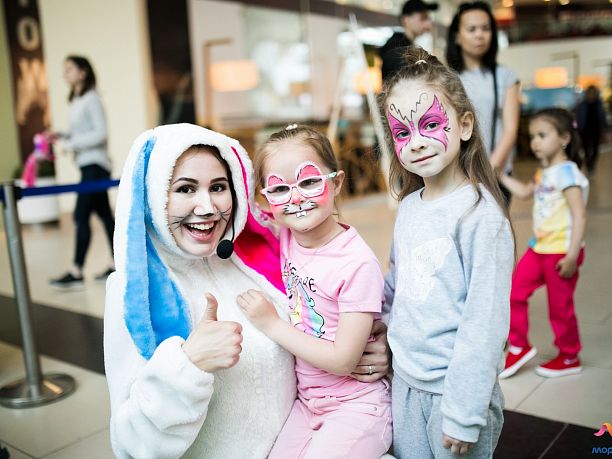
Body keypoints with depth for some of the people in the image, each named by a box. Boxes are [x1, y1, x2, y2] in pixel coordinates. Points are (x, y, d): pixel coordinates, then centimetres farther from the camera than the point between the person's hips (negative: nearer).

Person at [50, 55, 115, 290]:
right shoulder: (76, 101, 16)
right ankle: (117, 264, 15)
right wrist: (63, 136, 4)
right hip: (87, 165, 9)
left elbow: (101, 133, -16)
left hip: (94, 164, -9)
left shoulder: (91, 99, -9)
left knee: (81, 216, -10)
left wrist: (73, 143, -18)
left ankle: (76, 273, -8)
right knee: (104, 214, 10)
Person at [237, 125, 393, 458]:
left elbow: (342, 360, -20)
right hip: (306, 401, 6)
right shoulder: (287, 237, -5)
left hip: (355, 404, -5)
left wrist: (271, 324, -17)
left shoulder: (358, 263, -22)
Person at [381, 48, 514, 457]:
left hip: (455, 388, -6)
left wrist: (464, 414, -18)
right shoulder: (409, 206, 1)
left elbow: (485, 323, -20)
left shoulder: (480, 214, -19)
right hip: (405, 382, 6)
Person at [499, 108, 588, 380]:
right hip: (539, 248, 8)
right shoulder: (544, 172, 10)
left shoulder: (566, 171, -16)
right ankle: (519, 347, 22)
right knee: (514, 293, 6)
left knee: (560, 307, 6)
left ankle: (569, 358, 27)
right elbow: (524, 192, 30)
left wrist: (572, 257, -23)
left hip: (561, 252, -8)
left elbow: (580, 216, -20)